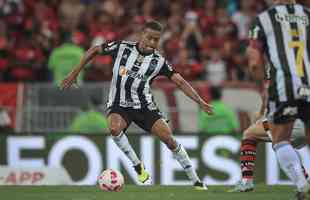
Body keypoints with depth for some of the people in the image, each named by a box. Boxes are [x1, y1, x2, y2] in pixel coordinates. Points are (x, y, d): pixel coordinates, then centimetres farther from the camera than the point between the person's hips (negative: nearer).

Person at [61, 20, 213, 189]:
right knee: (114, 128, -34)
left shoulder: (159, 61, -3)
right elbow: (94, 50, 6)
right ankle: (138, 167, -14)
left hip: (144, 105, 1)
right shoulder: (121, 47, -6)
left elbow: (180, 82, -4)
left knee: (168, 138, -13)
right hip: (119, 105, -1)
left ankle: (195, 181, 1)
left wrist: (200, 101, -15)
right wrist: (75, 73, 4)